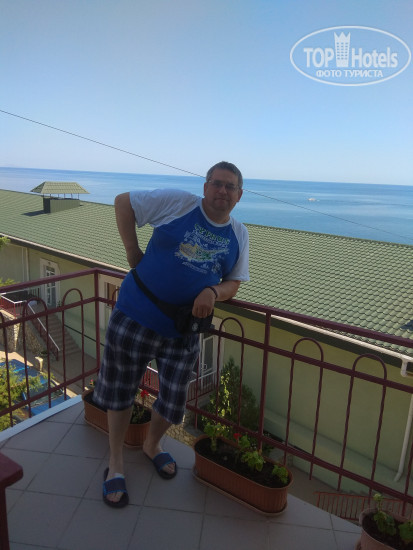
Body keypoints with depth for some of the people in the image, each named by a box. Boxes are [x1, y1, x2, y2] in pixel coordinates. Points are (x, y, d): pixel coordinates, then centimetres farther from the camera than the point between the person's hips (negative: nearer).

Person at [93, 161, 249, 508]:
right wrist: (132, 251, -6)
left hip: (183, 331, 3)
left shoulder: (239, 235, 6)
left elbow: (234, 283, 8)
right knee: (121, 391, 12)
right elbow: (123, 201, -1)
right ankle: (116, 462, 38)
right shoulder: (177, 203, -7)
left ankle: (153, 444, 48)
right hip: (135, 319, -3)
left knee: (174, 400, 14)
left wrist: (213, 292, -15)